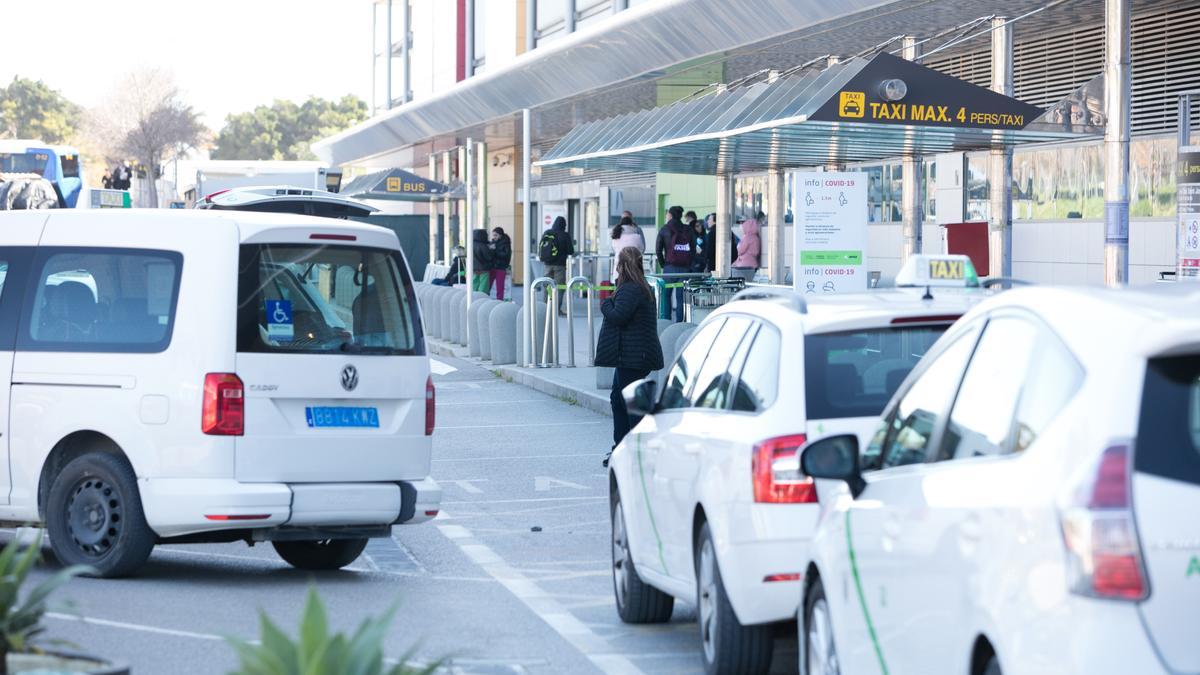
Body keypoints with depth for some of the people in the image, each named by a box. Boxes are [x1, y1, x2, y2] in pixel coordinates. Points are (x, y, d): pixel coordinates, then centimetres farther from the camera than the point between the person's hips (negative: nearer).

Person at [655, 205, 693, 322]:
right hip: (685, 268, 3)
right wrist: (688, 265, 11)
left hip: (670, 268, -3)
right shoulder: (688, 230, 7)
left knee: (666, 296, 7)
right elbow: (693, 250, 6)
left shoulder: (665, 229, 0)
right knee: (681, 297, 4)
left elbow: (658, 250, -2)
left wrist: (663, 264, 8)